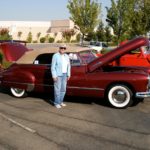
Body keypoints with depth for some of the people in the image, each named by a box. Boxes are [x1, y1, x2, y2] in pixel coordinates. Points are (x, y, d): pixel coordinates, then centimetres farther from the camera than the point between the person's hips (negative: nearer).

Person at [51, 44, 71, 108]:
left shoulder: (66, 56, 10)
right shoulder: (55, 56, -8)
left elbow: (68, 66, 14)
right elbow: (53, 67, -10)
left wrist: (68, 75, 8)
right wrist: (54, 76, -15)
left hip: (64, 75, 6)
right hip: (58, 75, -6)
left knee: (63, 89, 9)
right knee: (57, 89, -3)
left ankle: (61, 101, 22)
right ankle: (57, 103, 6)